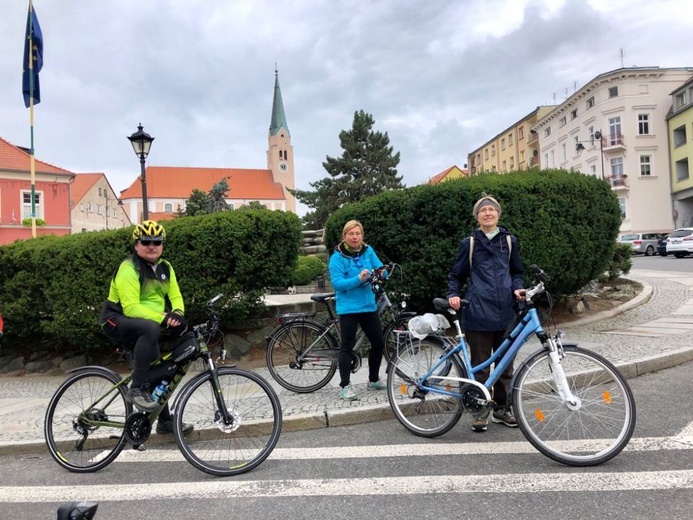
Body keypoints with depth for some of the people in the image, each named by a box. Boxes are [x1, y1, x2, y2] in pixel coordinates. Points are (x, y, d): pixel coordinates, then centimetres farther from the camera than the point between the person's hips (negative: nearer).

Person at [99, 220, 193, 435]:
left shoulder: (165, 267, 3)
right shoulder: (129, 269, -20)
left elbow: (175, 296, -2)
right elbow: (131, 308, -28)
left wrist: (177, 313, -24)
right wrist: (163, 318, -35)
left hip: (143, 326, 8)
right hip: (117, 320, -8)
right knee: (151, 328, -39)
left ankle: (165, 421, 26)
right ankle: (137, 389, -30)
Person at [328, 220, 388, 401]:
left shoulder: (368, 251, 4)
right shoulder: (337, 257, -9)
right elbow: (337, 283, -17)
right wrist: (358, 279, -29)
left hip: (369, 306, 5)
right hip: (348, 308, -5)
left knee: (379, 343, 11)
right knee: (347, 347, 0)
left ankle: (373, 380, 31)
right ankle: (345, 386, 11)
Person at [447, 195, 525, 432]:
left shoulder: (509, 240, 11)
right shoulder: (469, 243, 5)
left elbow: (516, 271, 19)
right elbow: (456, 275, 9)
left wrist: (517, 288, 0)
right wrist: (453, 294, -8)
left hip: (505, 312, 3)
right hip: (479, 313, -2)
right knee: (480, 365, 3)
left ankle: (501, 408, 26)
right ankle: (480, 411, 16)